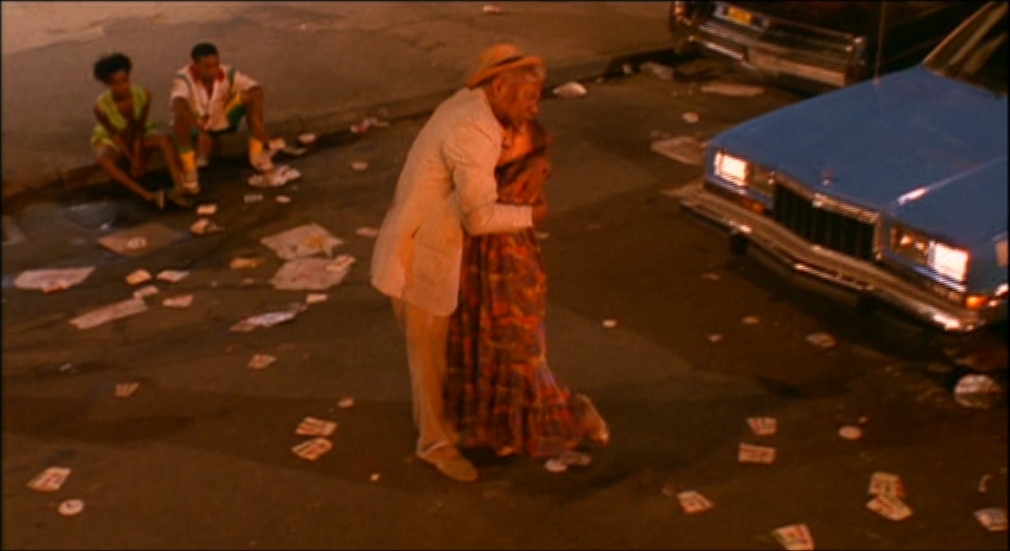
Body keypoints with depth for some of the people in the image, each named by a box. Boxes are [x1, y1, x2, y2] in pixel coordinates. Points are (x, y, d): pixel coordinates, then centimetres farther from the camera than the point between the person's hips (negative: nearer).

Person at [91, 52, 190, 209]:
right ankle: (148, 196, -46)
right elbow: (115, 135, -19)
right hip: (110, 140, -2)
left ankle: (178, 188, -41)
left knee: (164, 140, -29)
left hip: (138, 136, 2)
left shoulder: (143, 94, -24)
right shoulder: (100, 106, -29)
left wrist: (139, 156, -24)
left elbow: (139, 128, -17)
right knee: (104, 159, -37)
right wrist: (132, 161, -23)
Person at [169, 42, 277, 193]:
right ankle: (189, 170, -25)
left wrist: (256, 120, -47)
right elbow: (178, 104, -46)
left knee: (251, 95, -20)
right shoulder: (184, 78, -28)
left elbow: (256, 89, -32)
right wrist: (200, 128, -59)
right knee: (180, 116, -38)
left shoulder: (228, 74, -21)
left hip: (222, 121, 3)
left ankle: (258, 153, -14)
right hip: (195, 125, -3)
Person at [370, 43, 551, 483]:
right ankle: (436, 441, 25)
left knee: (436, 343, 25)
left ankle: (430, 415, 44)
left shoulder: (467, 103, 3)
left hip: (425, 245, 9)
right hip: (419, 256, -9)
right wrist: (529, 216, -12)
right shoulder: (474, 134, -28)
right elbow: (480, 217, -29)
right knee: (429, 351, 8)